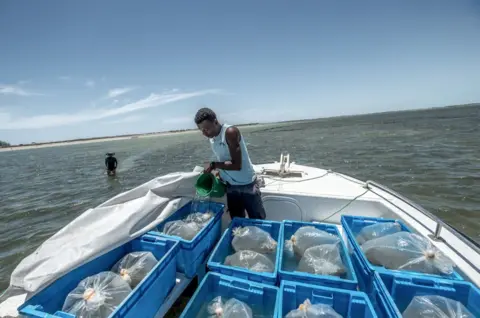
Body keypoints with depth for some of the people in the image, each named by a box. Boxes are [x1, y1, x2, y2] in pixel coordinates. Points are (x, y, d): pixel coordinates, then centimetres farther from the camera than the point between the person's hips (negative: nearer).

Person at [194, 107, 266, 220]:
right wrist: (218, 170, -2)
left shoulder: (230, 132, -22)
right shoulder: (211, 138, 2)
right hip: (231, 187, 7)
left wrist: (213, 165, -19)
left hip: (247, 185, -7)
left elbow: (236, 165, -26)